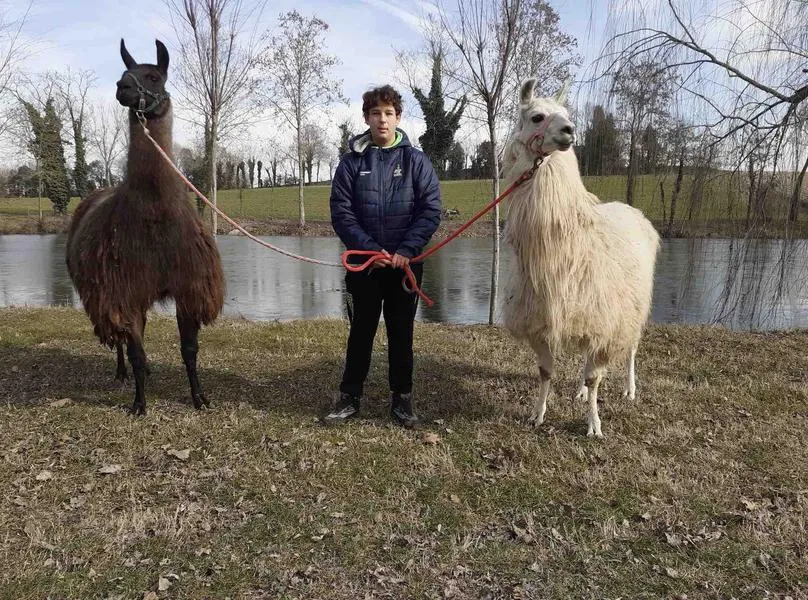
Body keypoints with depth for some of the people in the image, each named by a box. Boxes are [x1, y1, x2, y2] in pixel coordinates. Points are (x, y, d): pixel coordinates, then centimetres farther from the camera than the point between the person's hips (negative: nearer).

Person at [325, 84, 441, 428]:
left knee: (401, 332, 8)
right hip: (363, 261, 0)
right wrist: (371, 249, -14)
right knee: (361, 331, 8)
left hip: (405, 262, 0)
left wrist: (407, 250, -15)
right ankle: (349, 398, 19)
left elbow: (431, 210, -4)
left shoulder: (415, 161, 1)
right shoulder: (352, 161, 2)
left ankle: (401, 399, 20)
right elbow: (341, 212, -3)